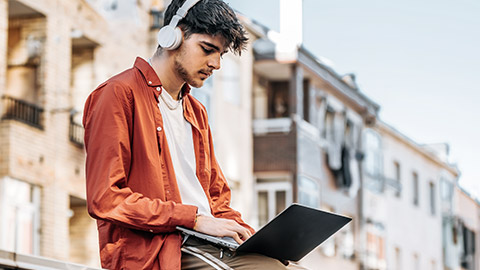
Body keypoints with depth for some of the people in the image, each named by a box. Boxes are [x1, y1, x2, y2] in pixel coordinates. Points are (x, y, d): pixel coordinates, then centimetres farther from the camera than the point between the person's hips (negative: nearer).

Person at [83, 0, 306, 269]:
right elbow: (105, 199, -11)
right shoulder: (120, 95, -1)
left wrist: (248, 236, 6)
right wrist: (195, 219, -13)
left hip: (210, 247, 8)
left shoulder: (196, 112, 28)